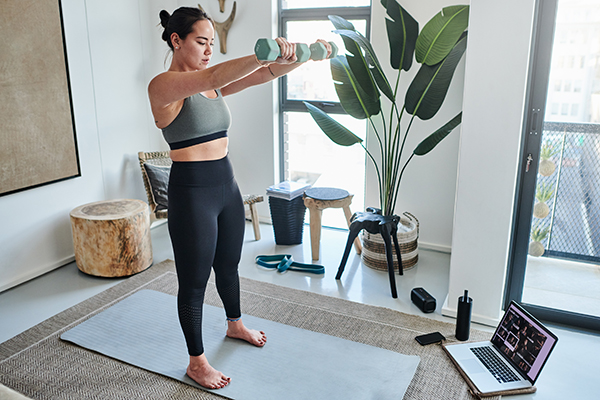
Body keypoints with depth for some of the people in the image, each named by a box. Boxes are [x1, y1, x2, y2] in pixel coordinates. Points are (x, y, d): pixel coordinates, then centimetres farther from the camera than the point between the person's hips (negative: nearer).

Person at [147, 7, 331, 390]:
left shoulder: (212, 83, 9)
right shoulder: (163, 85, -14)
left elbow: (263, 75, 0)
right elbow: (214, 76, -33)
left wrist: (302, 57, -15)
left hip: (226, 185, 8)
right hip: (192, 191, -8)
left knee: (229, 264, 24)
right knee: (194, 280, 7)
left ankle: (235, 325, 49)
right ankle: (197, 361, 26)